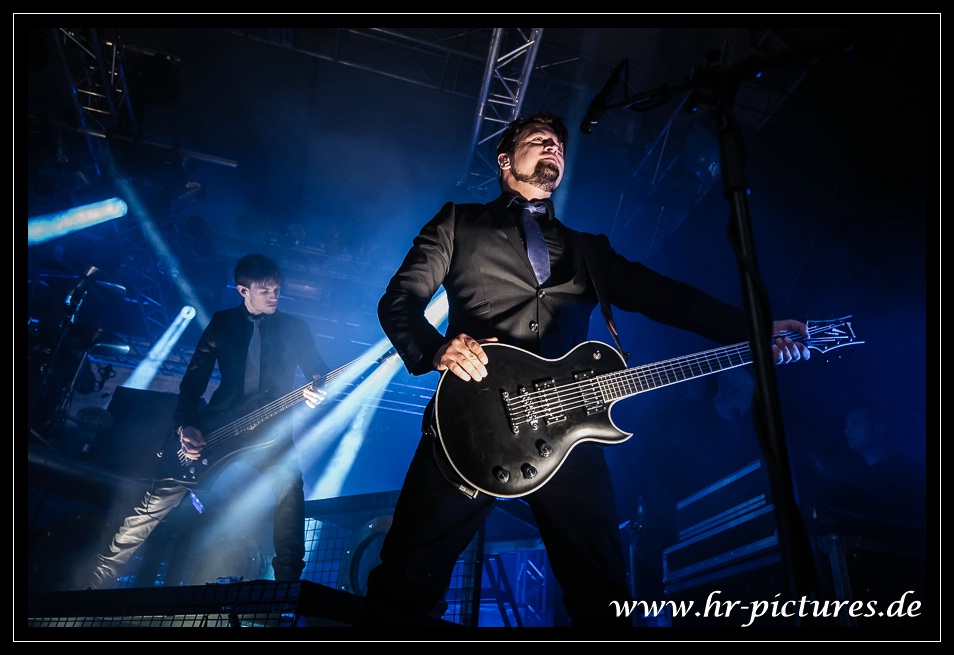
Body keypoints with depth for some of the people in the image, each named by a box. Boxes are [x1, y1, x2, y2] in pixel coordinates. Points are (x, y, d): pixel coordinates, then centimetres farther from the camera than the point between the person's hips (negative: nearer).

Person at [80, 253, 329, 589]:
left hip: (269, 430, 0)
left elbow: (320, 377, 3)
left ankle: (288, 583, -11)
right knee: (155, 503, -5)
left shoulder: (295, 328, 7)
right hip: (217, 425, 1)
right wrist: (185, 425, -9)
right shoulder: (222, 322, 8)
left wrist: (317, 393, -21)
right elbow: (194, 378, 5)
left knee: (291, 495, -24)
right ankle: (94, 583, 5)